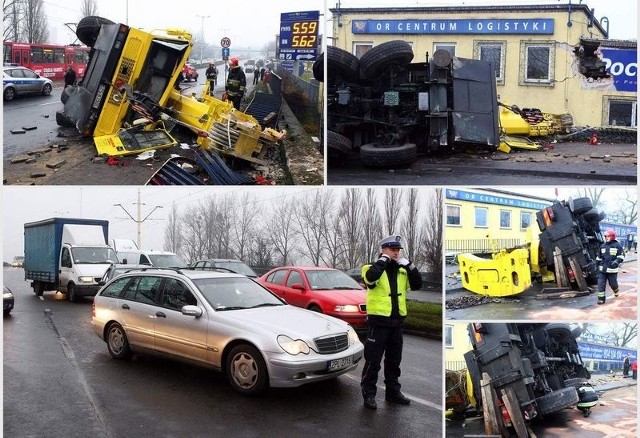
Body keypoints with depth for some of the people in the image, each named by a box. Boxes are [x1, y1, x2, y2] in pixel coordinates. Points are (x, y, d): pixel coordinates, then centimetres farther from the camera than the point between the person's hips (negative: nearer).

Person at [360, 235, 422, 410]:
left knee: (394, 360, 15)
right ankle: (369, 394, 8)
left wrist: (408, 265, -7)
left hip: (396, 321, 6)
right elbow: (370, 277, -31)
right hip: (378, 321, -6)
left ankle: (393, 392, 27)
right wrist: (383, 260, -19)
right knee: (373, 360, -1)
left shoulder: (402, 271, 11)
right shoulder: (374, 268, -7)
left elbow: (417, 284, 0)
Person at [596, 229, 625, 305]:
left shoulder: (617, 245, -4)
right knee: (601, 284, -4)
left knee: (612, 283, 7)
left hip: (612, 269, -4)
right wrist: (597, 264, 21)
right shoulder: (602, 246, 11)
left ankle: (616, 291, 42)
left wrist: (617, 262, -21)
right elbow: (599, 257, 22)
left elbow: (621, 256, -5)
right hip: (602, 269, 4)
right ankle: (601, 298, 0)